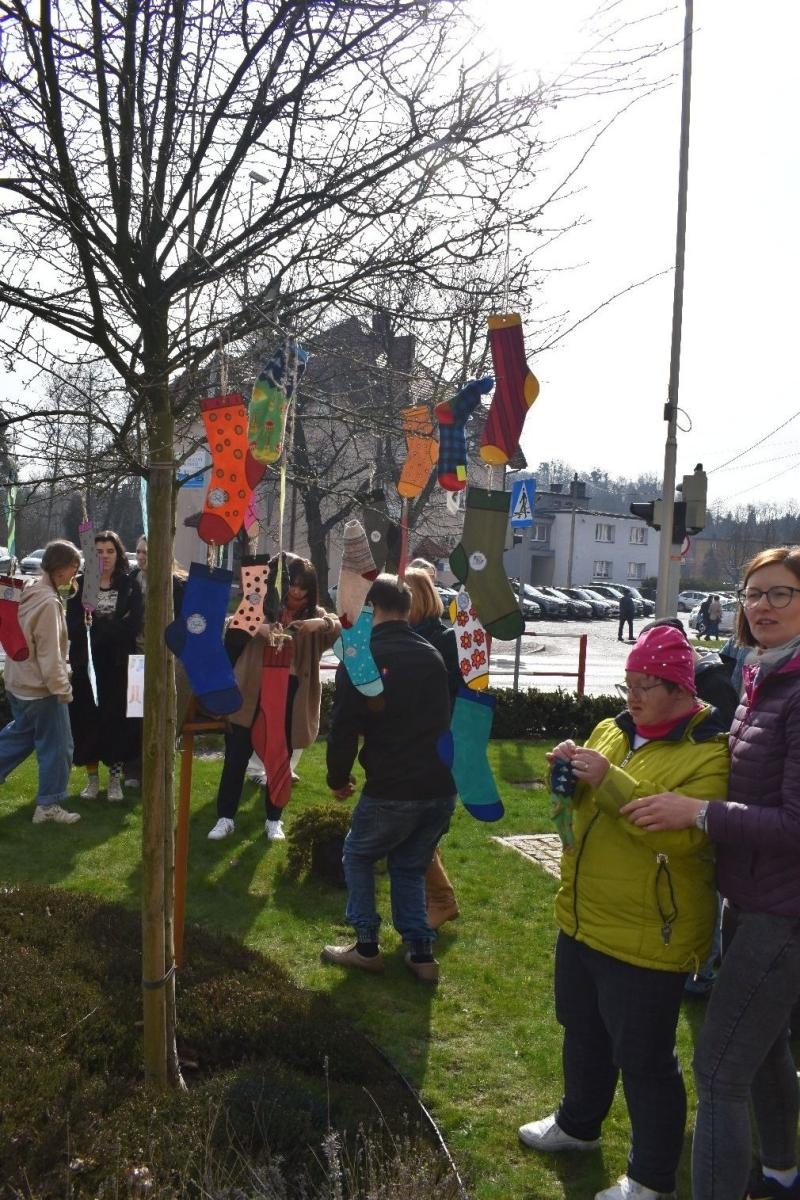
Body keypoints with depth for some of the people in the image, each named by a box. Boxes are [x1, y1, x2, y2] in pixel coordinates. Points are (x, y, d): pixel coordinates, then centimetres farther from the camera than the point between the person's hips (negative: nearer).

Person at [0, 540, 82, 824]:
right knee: (57, 745, 3)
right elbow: (49, 653, -22)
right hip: (41, 687, -9)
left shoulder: (31, 592, 7)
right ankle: (49, 804, 12)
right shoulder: (49, 602, -22)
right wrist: (62, 688, -15)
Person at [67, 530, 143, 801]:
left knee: (118, 719, 1)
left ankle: (115, 778, 13)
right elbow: (72, 625, -5)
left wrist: (96, 629, -16)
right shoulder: (80, 584, 3)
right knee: (87, 720, 3)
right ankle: (92, 777, 17)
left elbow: (134, 625, -8)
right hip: (87, 664, 1)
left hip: (119, 665, -1)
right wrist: (112, 627, -19)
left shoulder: (130, 586, 2)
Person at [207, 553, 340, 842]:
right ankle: (225, 817, 18)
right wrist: (258, 627, -33)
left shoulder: (315, 615, 3)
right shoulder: (263, 607, 2)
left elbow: (335, 626, -18)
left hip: (291, 695, 1)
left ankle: (273, 819, 27)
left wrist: (303, 625, -37)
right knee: (237, 755, 5)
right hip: (253, 692, 0)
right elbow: (233, 626, -13)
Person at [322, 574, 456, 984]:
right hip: (441, 786, 5)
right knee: (410, 867, 21)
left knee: (357, 856, 18)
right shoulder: (432, 656, 12)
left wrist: (338, 779, 7)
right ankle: (420, 953, 16)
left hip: (392, 789, -5)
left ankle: (366, 947, 18)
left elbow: (344, 727, -7)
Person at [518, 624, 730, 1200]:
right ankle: (579, 1123, 49)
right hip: (583, 921, 8)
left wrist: (610, 780, -32)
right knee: (583, 1032, 25)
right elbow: (583, 805, 15)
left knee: (643, 1059, 7)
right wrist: (571, 773, -8)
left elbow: (683, 832, -29)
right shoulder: (613, 729, 6)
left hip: (645, 938, -7)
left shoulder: (710, 753, -17)